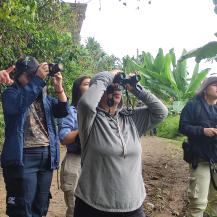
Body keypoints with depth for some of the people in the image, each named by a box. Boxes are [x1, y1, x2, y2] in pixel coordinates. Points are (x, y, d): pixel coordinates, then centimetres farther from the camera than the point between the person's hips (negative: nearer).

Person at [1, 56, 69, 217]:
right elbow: (18, 104, -24)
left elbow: (63, 111, 5)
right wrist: (38, 79, -26)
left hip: (46, 156, 6)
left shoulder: (44, 95, 15)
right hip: (24, 157, -6)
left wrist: (59, 88, -10)